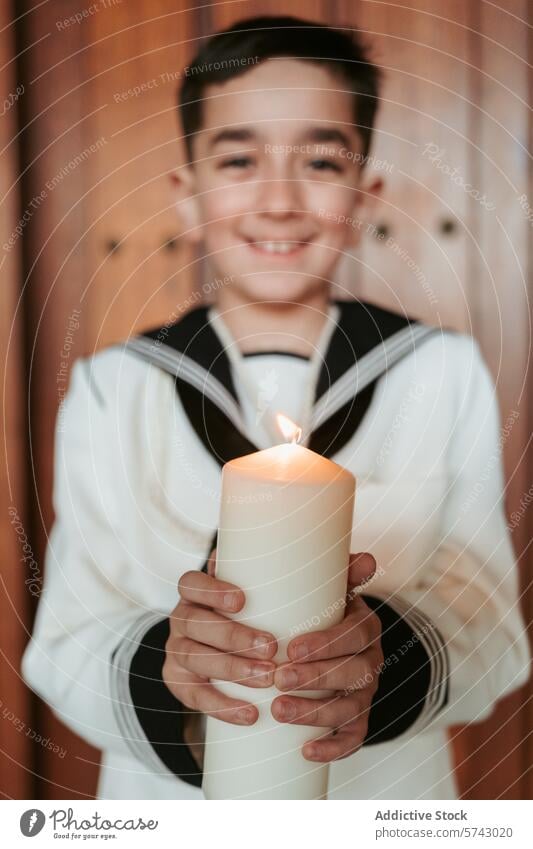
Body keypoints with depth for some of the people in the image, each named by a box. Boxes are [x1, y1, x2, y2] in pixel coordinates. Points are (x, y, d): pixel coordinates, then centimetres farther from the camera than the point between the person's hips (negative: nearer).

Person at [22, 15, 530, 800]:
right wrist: (162, 662, -33)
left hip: (385, 796, 1)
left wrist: (390, 654, -31)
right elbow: (66, 649, -13)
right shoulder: (111, 389, -11)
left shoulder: (447, 373, -10)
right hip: (170, 802, 0)